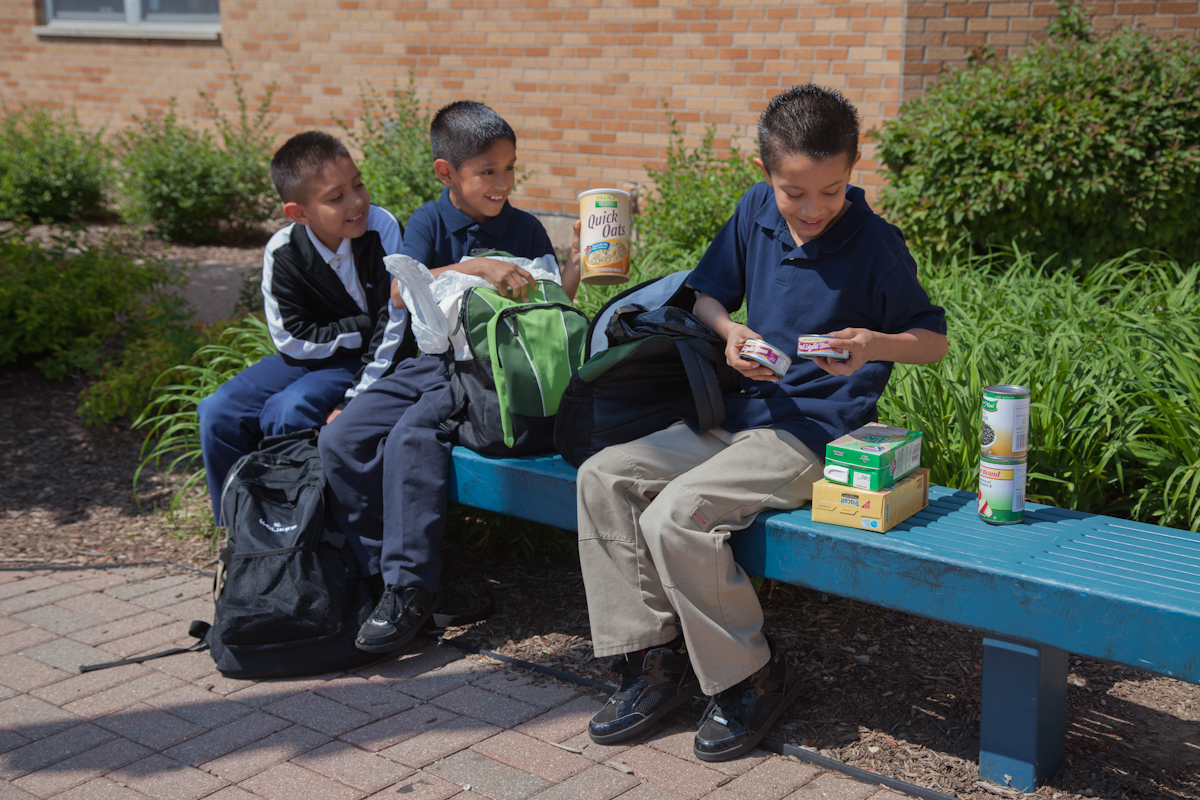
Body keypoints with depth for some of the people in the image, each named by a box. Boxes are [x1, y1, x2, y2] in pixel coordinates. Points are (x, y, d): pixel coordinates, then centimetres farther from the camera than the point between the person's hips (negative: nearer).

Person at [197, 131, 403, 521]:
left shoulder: (381, 227, -20)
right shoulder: (282, 253, -14)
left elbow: (394, 320, -19)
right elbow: (293, 340, -10)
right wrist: (362, 328, -17)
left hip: (369, 358, -4)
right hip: (311, 356, 4)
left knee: (289, 411, -28)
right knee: (219, 412, -10)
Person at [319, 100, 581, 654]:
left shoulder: (523, 228, 6)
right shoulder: (430, 222, 3)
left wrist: (576, 261, -10)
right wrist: (474, 268, -27)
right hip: (430, 362, 3)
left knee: (412, 437, -28)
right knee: (340, 440, -12)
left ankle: (410, 588, -23)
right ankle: (375, 565, 1)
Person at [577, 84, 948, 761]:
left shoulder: (875, 244, -10)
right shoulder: (757, 210, 5)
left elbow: (935, 339, -2)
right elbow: (707, 294, 16)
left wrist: (875, 343, -23)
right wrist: (730, 331, -6)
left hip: (815, 434, -7)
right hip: (744, 414, 7)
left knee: (675, 516, -26)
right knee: (603, 478, -7)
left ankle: (754, 676, -6)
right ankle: (654, 659, -2)